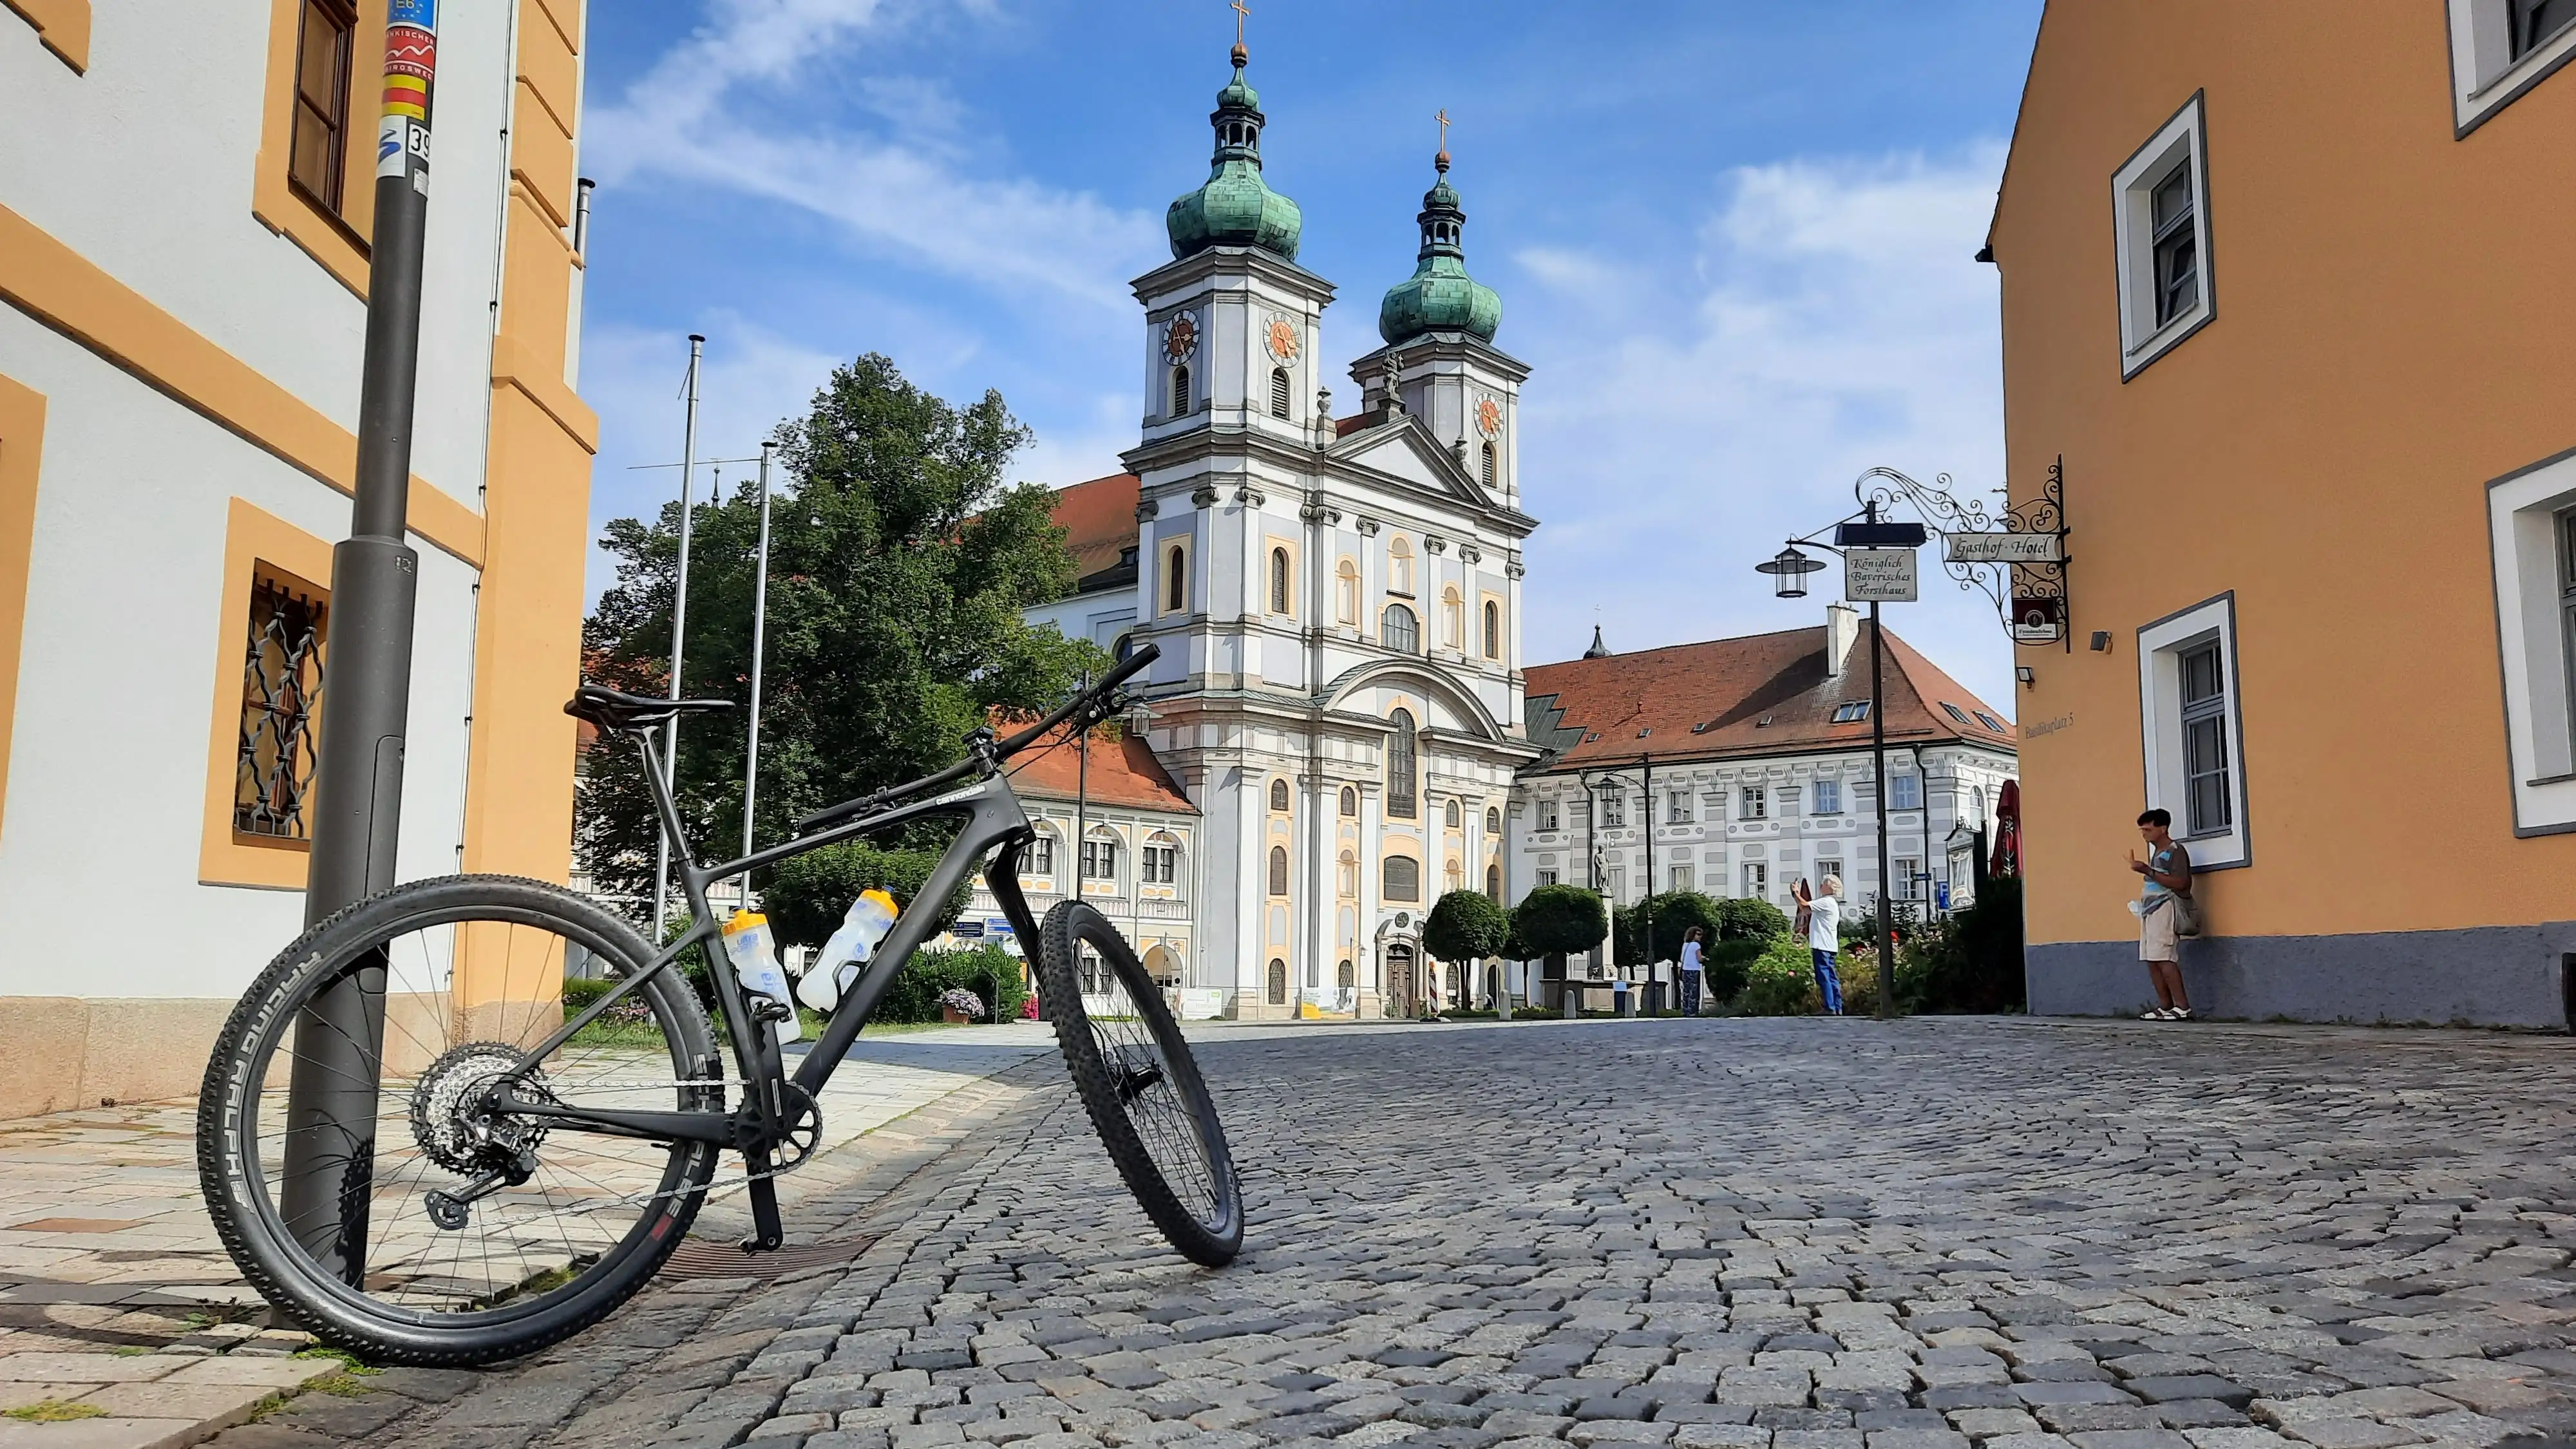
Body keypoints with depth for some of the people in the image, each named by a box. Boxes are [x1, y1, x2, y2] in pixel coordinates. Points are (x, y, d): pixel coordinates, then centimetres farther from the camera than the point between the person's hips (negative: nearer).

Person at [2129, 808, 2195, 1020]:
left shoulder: (2175, 850, -6)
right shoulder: (2156, 852, 21)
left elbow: (2180, 883, -18)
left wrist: (2148, 871, -21)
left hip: (2165, 908, -9)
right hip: (2151, 909, 9)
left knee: (2164, 958, -15)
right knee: (2151, 959, 4)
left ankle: (2182, 1007, -15)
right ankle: (2165, 1006, 5)